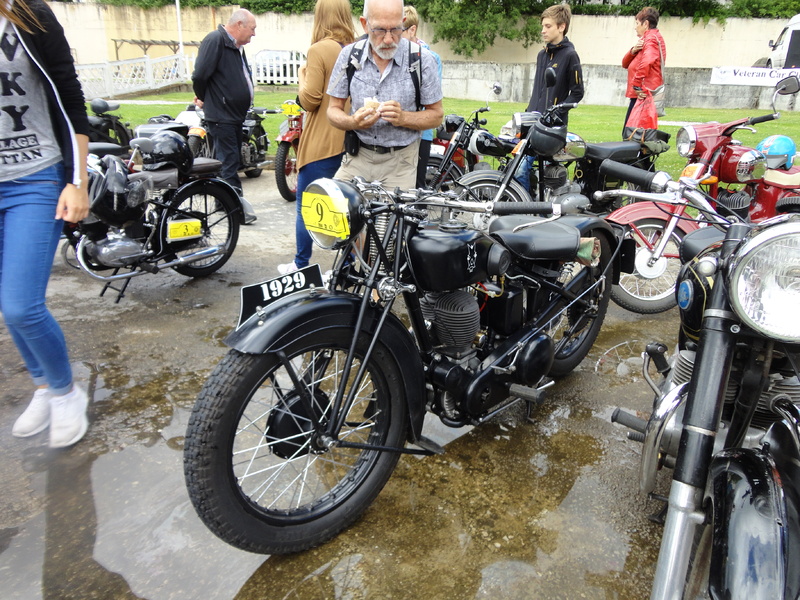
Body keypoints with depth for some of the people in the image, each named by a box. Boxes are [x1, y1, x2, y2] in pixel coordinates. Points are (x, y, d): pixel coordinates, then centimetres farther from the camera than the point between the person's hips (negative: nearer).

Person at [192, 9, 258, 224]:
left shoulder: (236, 46, 15)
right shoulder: (215, 41, -15)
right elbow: (200, 74, -20)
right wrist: (202, 98, -5)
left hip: (236, 115, 10)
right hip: (221, 115, -10)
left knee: (230, 159, 14)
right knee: (228, 161, -8)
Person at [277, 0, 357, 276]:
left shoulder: (319, 50, -12)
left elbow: (309, 100, -11)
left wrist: (302, 75, 4)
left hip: (322, 144, -6)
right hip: (350, 140, 6)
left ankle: (301, 265, 14)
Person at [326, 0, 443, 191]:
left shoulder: (422, 59, -5)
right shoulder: (348, 55, 1)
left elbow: (436, 114, 0)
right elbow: (333, 110, 5)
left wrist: (403, 118, -20)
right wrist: (354, 122, -18)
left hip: (400, 161, -1)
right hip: (357, 156, 2)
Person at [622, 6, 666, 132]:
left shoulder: (651, 38, -7)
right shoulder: (649, 39, 24)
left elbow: (647, 62, -29)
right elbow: (625, 64, 17)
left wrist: (637, 85, -25)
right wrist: (633, 50, -2)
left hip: (643, 95, -10)